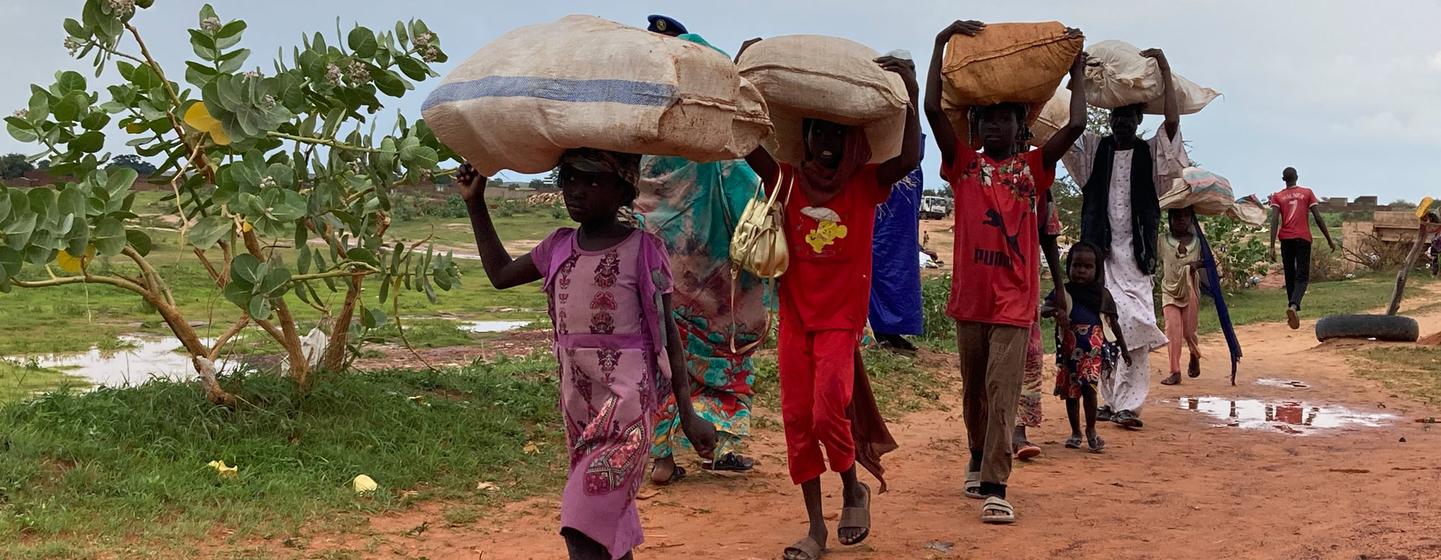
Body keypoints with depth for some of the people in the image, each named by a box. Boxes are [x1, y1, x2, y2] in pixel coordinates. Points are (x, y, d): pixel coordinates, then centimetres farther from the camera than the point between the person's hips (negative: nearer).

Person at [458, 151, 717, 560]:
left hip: (627, 399, -6)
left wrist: (687, 414, -8)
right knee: (609, 513, 15)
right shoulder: (559, 247, 8)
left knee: (583, 526, -14)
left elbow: (668, 336, -5)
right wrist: (476, 203, 20)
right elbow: (500, 273, 24)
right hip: (577, 402, 6)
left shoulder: (643, 250, -8)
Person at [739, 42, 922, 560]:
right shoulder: (788, 180, 1)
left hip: (842, 319, -3)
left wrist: (909, 91, -26)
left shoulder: (865, 184, -4)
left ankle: (854, 490, 17)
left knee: (828, 414, -14)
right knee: (797, 419, 4)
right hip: (794, 317, 3)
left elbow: (909, 157, -21)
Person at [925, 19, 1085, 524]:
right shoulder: (964, 164, 6)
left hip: (1015, 299, -1)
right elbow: (933, 109, -6)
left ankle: (994, 487, -10)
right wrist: (942, 43, -6)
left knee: (1003, 392, -8)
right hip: (970, 295, 2)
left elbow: (1075, 125, -4)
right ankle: (979, 457, 38)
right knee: (973, 389, 15)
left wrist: (1076, 71, 7)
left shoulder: (1033, 167, 8)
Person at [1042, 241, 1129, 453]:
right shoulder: (1063, 292, 1)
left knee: (1088, 387, -17)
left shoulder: (1102, 294, 4)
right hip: (1069, 351, 1)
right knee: (1071, 392, 9)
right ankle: (1075, 432, 25)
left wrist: (1124, 349, 17)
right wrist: (1052, 310, -35)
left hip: (1093, 350, -1)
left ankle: (1091, 430, 0)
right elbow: (1044, 310, -12)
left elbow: (1113, 323, 13)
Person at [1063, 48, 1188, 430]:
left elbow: (1173, 120, -8)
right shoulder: (1094, 151, 10)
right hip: (1098, 249, 1)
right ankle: (1112, 401, 10)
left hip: (1135, 252, -1)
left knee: (1135, 325, -10)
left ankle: (1128, 404, -10)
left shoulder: (1150, 154, 7)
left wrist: (1165, 70, -6)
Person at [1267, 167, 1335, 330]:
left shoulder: (1277, 196, 7)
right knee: (1302, 277, -5)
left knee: (1290, 276, 14)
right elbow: (1318, 218, 1)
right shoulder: (1307, 193, 7)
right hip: (1303, 238, -2)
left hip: (1286, 239, 2)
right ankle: (1293, 305, -30)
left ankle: (1293, 310, 15)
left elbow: (1274, 221, -5)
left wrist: (1272, 246, -9)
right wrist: (1329, 240, 7)